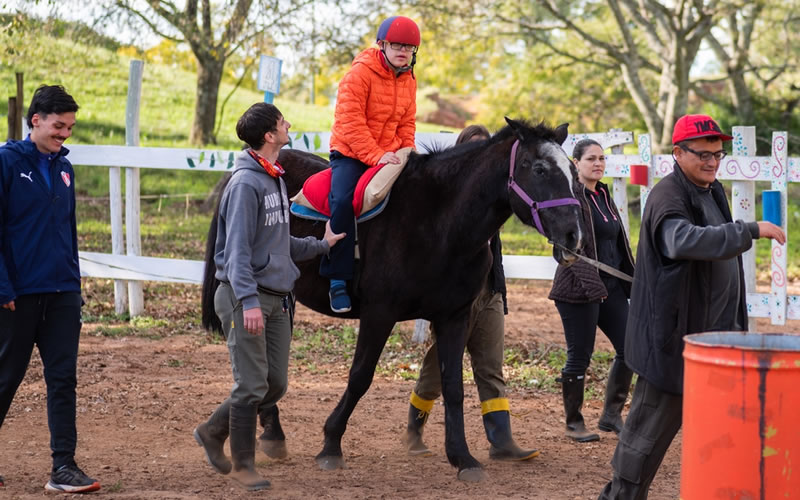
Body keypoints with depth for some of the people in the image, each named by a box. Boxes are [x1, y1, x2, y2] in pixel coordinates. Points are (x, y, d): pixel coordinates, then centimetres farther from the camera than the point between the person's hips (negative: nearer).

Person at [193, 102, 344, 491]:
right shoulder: (246, 183, -15)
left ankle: (213, 431, 27)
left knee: (275, 385, 11)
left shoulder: (275, 179, 14)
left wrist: (320, 245, 22)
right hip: (247, 297, -9)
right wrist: (248, 301, -28)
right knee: (252, 385, -4)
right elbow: (237, 249, -20)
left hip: (275, 298, 9)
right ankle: (242, 464, 9)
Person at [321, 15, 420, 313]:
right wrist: (376, 156, -25)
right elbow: (351, 122, -19)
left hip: (389, 154, 7)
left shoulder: (408, 81, 8)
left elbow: (406, 123, 15)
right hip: (351, 153, -7)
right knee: (343, 200, -29)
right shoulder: (360, 73, -14)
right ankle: (338, 278, -24)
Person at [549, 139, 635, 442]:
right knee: (579, 357, -1)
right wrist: (591, 283, -26)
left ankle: (611, 414, 16)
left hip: (611, 286, 8)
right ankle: (574, 423, 11)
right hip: (579, 289, -8)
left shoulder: (604, 196, 16)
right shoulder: (571, 196, -10)